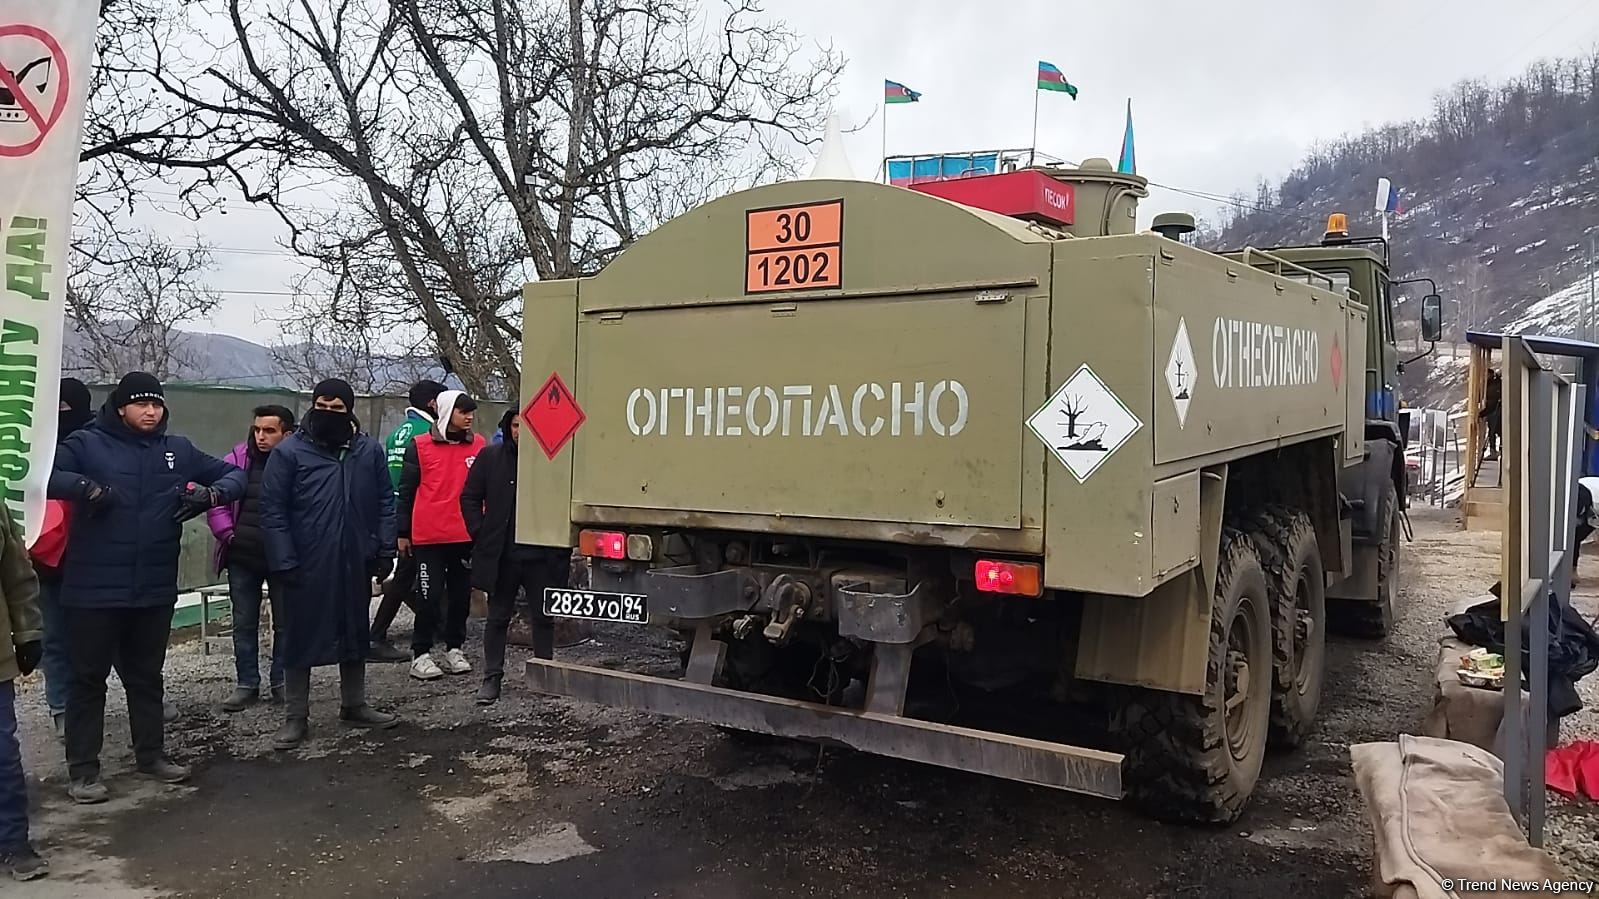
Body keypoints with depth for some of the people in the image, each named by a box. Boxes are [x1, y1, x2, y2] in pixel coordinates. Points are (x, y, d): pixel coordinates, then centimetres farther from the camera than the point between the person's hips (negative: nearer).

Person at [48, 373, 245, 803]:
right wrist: (84, 486, -28)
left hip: (155, 588, 4)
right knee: (89, 676, 6)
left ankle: (151, 752, 30)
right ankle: (82, 768, 17)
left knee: (146, 675, 17)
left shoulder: (178, 449, 7)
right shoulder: (87, 443, -5)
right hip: (95, 588, -4)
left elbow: (234, 475, 12)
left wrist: (211, 494, -8)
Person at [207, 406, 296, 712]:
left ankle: (281, 682, 22)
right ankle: (247, 684, 21)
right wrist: (228, 535, -4)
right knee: (244, 624, 10)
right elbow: (217, 501, 4)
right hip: (242, 558, 3)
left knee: (285, 623, 9)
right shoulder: (238, 459, -1)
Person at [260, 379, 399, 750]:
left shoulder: (370, 451, 3)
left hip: (355, 564, 4)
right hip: (305, 566, -4)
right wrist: (283, 562, -13)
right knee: (301, 639, 5)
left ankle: (354, 705, 30)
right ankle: (295, 718, 16)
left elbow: (385, 502, 8)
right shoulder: (289, 452, -7)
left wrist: (384, 550, 2)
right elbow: (272, 511, -8)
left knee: (355, 635, 15)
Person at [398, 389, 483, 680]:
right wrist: (403, 533, 2)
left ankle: (454, 650, 21)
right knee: (430, 596, -1)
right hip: (428, 536, -3)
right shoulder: (420, 446, -2)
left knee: (461, 594, 9)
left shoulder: (478, 445, 6)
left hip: (466, 535, 3)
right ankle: (421, 655, 9)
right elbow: (406, 491, 2)